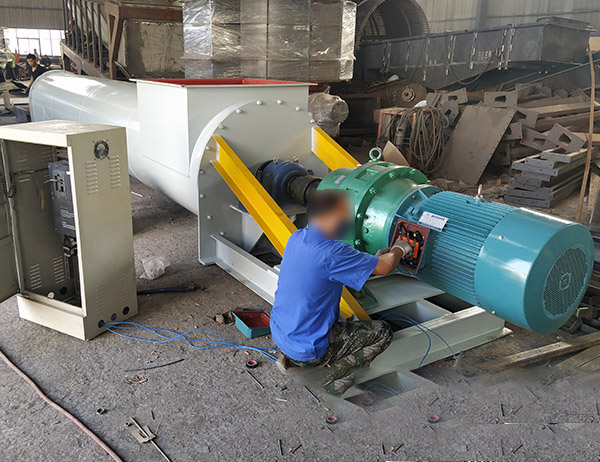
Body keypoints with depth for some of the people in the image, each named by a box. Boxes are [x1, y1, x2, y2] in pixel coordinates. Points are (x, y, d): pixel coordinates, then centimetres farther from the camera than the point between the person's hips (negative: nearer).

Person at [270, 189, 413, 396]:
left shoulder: (297, 238, -2)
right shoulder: (331, 252, -27)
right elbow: (385, 267, -15)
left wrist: (374, 258, 12)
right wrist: (399, 249, 6)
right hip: (307, 350, -8)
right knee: (382, 332, 3)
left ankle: (288, 357, 21)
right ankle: (337, 375, 1)